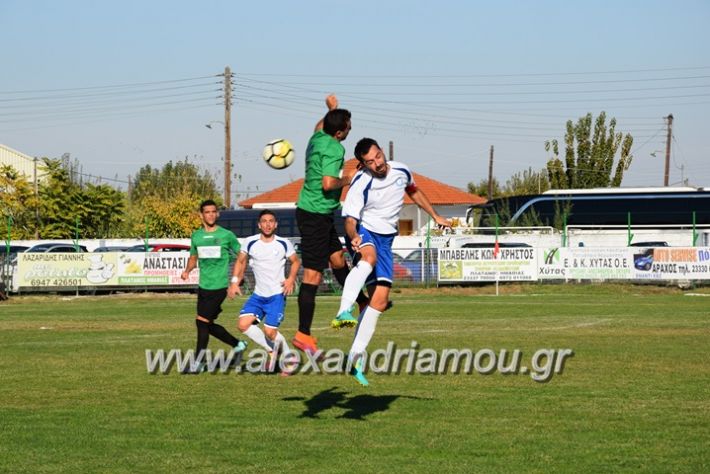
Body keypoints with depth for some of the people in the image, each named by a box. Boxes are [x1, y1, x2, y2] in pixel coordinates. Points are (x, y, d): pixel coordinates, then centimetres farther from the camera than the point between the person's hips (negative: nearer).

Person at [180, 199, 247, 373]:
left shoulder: (226, 235, -5)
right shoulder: (196, 236, 8)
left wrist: (236, 279, -2)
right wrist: (187, 270, 1)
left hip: (218, 287, -6)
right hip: (203, 286, 6)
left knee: (202, 321, -12)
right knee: (208, 325, 11)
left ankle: (198, 363, -5)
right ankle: (237, 345, 31)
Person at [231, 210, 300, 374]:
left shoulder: (284, 243, -5)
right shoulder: (250, 242, -2)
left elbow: (295, 261, 9)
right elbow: (240, 262, 11)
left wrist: (291, 278, -8)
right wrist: (235, 283, 1)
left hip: (277, 295, -3)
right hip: (258, 295, 3)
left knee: (270, 332, -12)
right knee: (243, 324, -15)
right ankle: (271, 350, 7)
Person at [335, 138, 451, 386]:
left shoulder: (401, 171, -2)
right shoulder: (360, 184, -20)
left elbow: (414, 191, 20)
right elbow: (350, 219, -22)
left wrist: (436, 216, 23)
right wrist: (353, 237, -44)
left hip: (385, 239, 5)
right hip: (364, 233, -5)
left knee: (380, 299, -4)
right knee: (369, 258, -42)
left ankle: (355, 358, 0)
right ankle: (344, 311, -57)